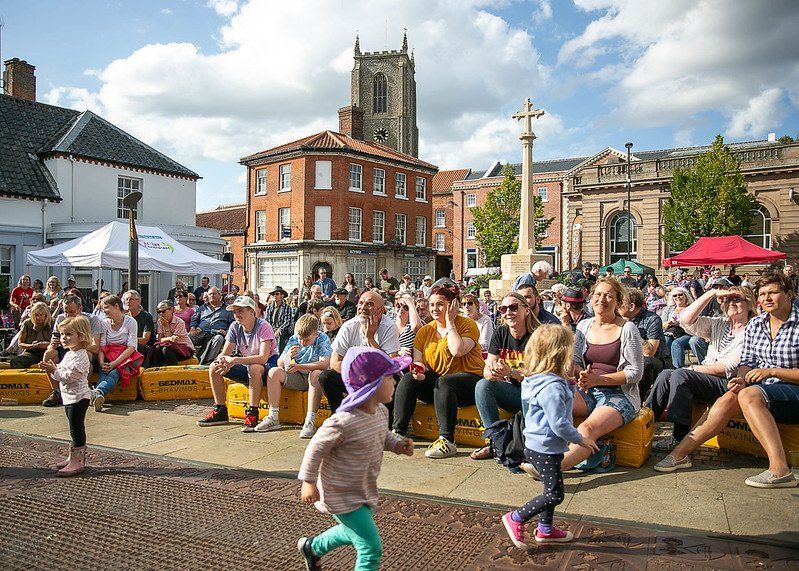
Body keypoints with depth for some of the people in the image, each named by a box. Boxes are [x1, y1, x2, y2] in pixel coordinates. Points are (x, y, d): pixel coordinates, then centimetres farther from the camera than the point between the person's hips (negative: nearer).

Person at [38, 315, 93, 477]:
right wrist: (49, 369, 3)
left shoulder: (80, 356, -18)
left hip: (78, 397, -10)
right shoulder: (69, 354, 14)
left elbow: (69, 376, -23)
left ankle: (77, 462, 0)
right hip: (69, 397, 10)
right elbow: (61, 373, 19)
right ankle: (74, 457, 25)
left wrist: (54, 370, -17)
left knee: (76, 429, -5)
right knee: (75, 429, 16)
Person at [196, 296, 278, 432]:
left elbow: (263, 358, -32)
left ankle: (252, 414, -28)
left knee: (254, 368, -39)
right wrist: (222, 360, -30)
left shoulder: (263, 327, -20)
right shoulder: (235, 327, -1)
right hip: (246, 367, 7)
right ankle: (220, 411, 1)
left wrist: (235, 360, -38)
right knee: (214, 368, -8)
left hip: (268, 366, -7)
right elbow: (224, 353, -5)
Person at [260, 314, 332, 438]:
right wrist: (287, 356, -24)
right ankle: (273, 418, -14)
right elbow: (280, 363, 0)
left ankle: (310, 421, -38)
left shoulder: (322, 339, -13)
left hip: (313, 376, -5)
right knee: (274, 371, -15)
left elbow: (325, 363, -28)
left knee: (316, 374, -38)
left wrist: (299, 366, -32)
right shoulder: (293, 339, -1)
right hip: (297, 378, 5)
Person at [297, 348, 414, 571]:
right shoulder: (342, 423, -33)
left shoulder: (381, 411, -8)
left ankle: (311, 547, 56)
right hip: (341, 496, -9)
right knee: (372, 547, -6)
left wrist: (398, 444, -5)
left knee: (354, 532, 31)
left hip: (365, 491, 9)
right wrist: (308, 481, -14)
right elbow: (316, 449, -20)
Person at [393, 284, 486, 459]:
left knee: (443, 383, -35)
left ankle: (447, 440, -34)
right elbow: (418, 360, 4)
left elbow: (457, 351, -25)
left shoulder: (468, 325, -7)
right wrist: (418, 369, -20)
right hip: (436, 379, 5)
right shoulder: (425, 331, 10)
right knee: (408, 379, -19)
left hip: (470, 380, -5)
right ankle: (398, 432, -17)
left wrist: (450, 322, -15)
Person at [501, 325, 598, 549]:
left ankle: (545, 530, 35)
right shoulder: (552, 387, -27)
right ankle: (515, 518, 9)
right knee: (555, 494, 1)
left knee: (552, 490, 22)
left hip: (538, 445, 10)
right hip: (545, 449, -10)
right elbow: (559, 424, -27)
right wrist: (581, 439, -11)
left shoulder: (538, 379, 6)